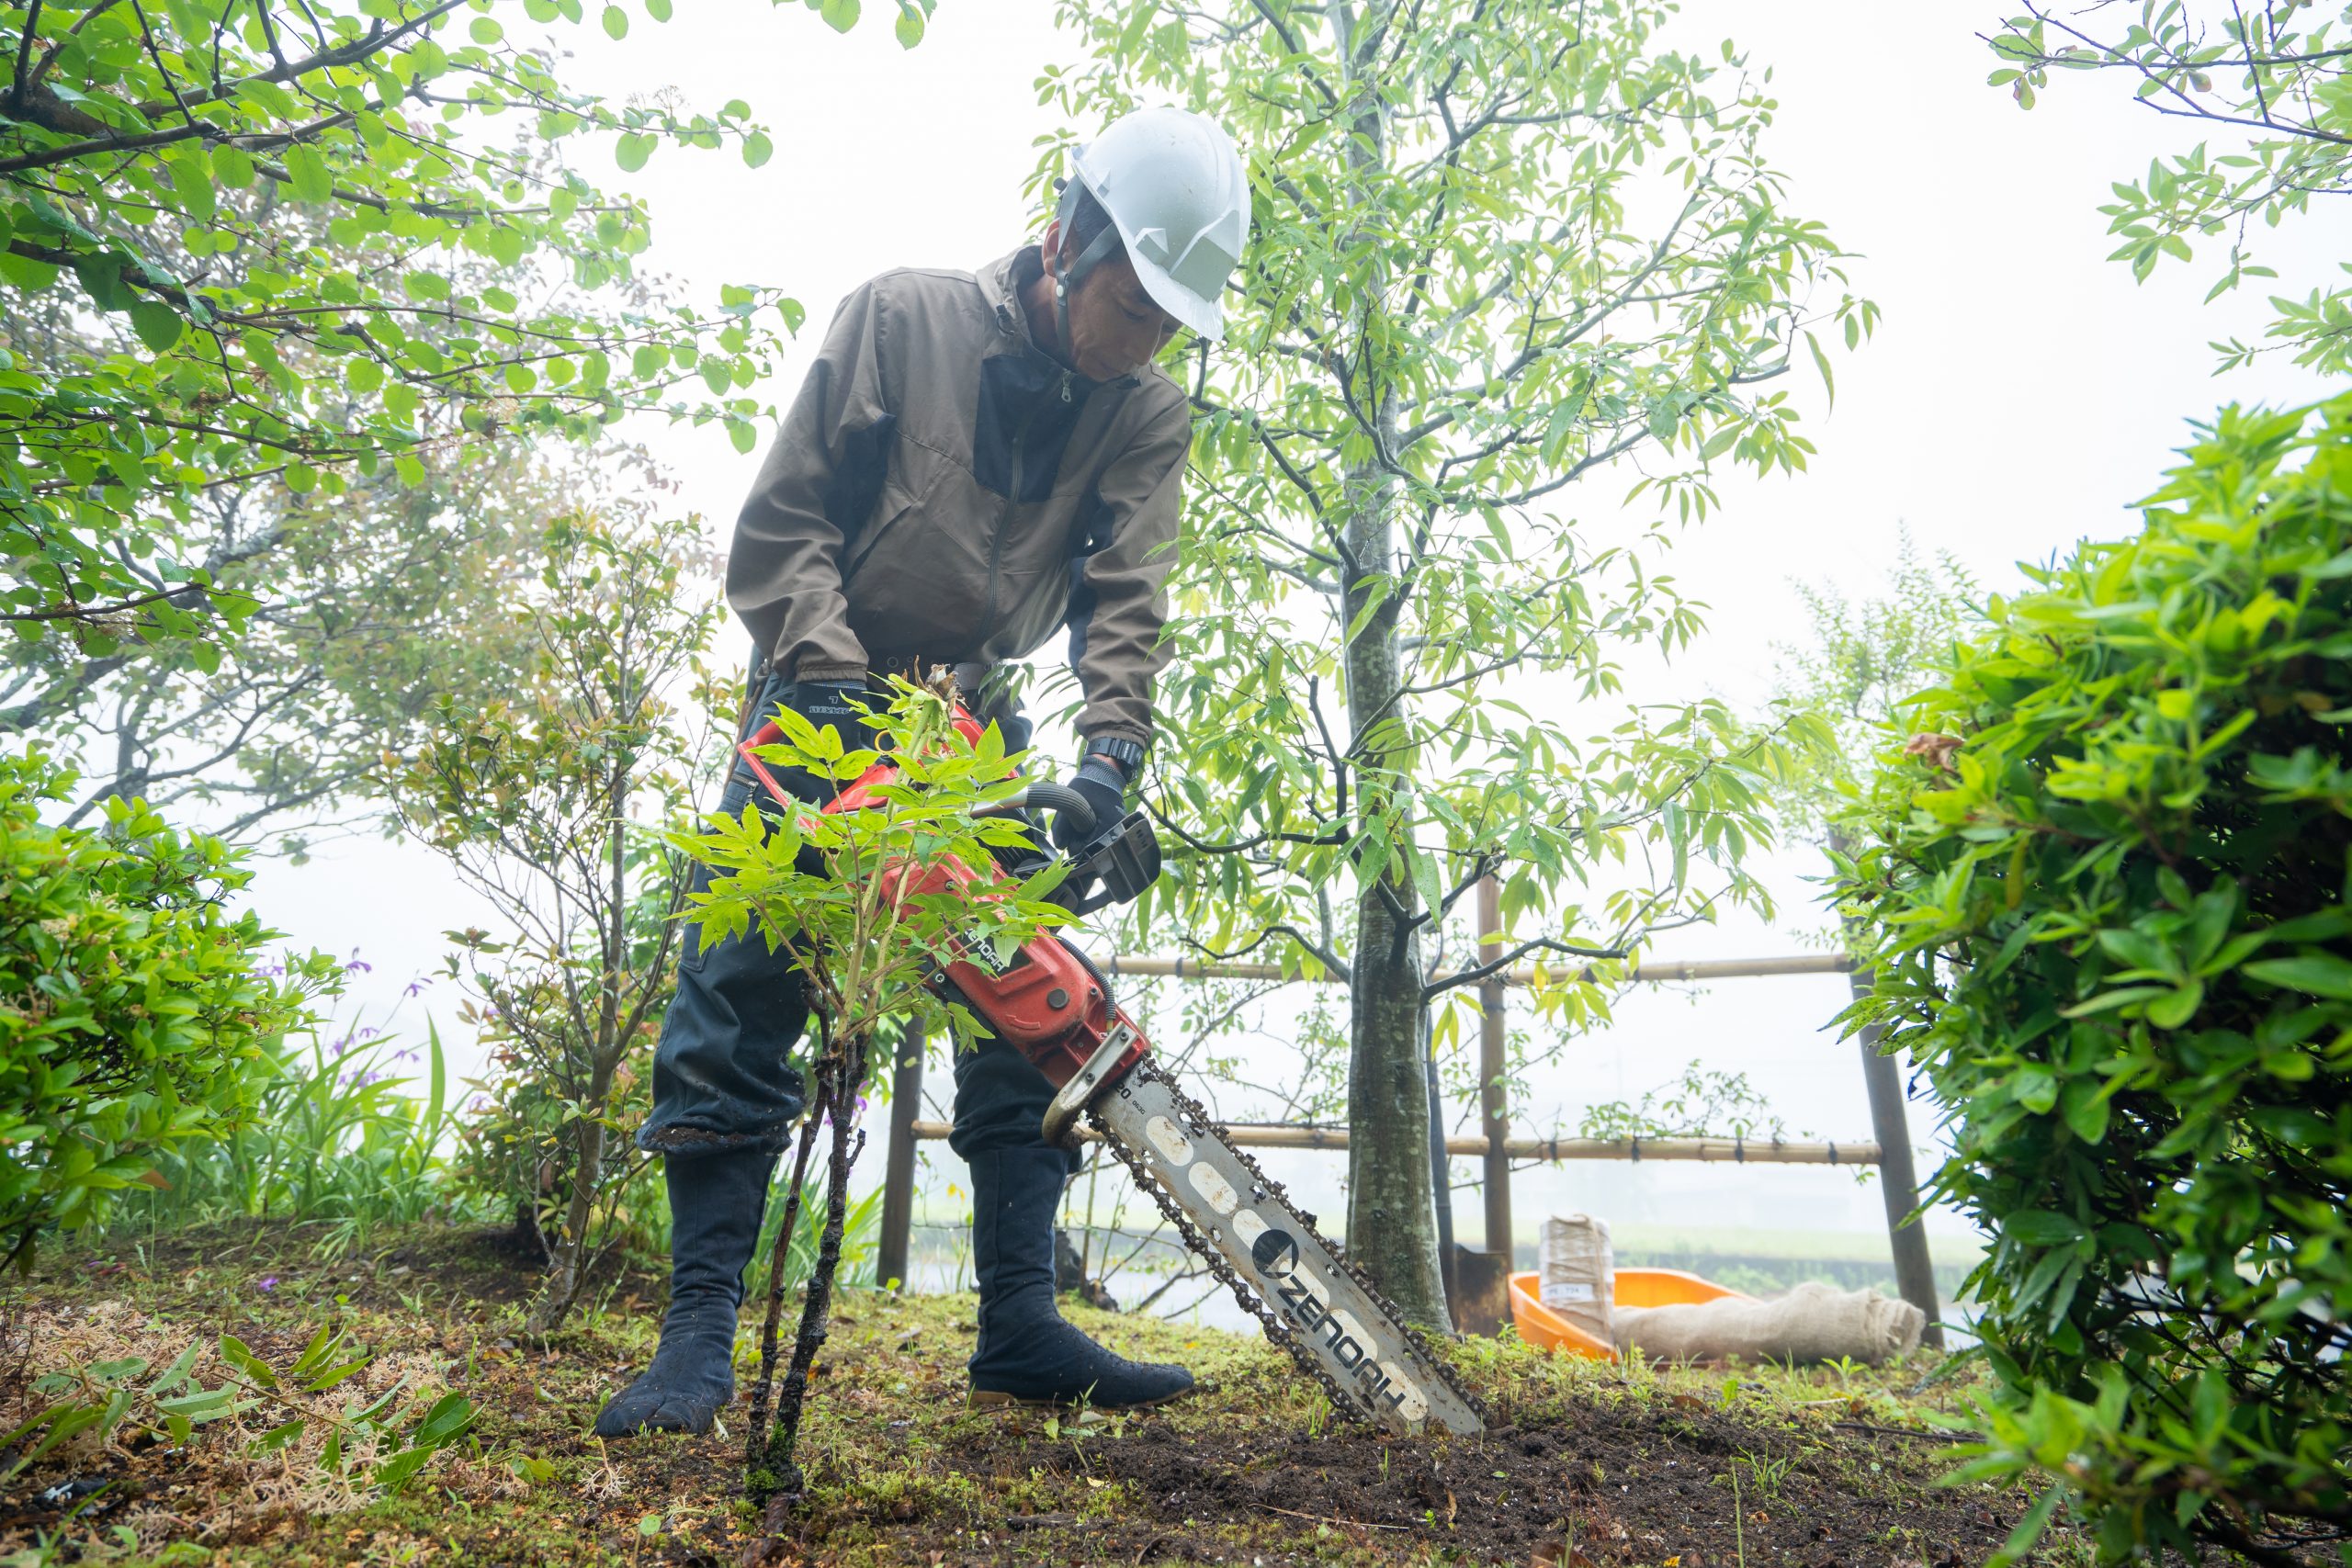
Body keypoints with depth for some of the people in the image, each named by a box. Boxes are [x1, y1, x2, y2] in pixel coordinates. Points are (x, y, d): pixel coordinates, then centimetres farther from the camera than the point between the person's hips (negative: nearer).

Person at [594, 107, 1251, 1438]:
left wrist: (1108, 759, -28)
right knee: (744, 994, -9)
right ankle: (702, 1332, -2)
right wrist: (840, 692, -23)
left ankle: (1021, 1326, 4)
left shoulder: (1150, 418, -1)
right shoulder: (904, 318, -10)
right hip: (826, 695, -3)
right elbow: (783, 525, -11)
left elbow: (1127, 598, -11)